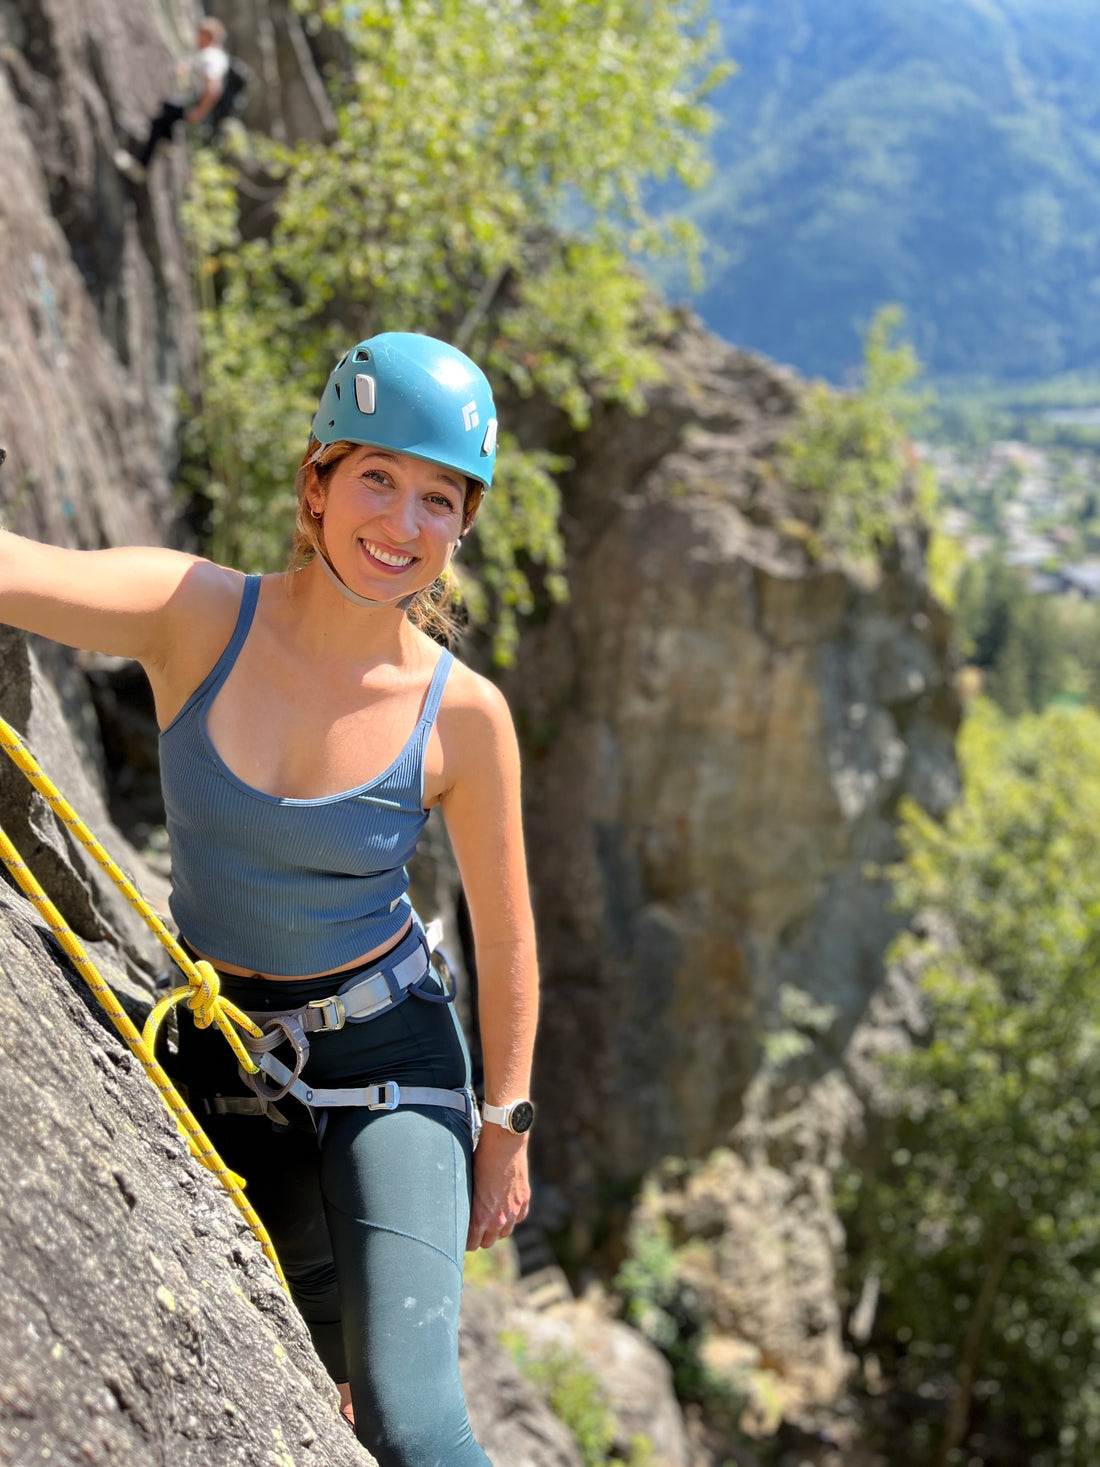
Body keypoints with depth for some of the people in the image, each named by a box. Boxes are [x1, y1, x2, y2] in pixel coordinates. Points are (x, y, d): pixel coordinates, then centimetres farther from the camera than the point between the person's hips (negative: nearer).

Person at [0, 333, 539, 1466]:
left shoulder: (461, 714, -16)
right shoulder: (196, 618, -16)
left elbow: (505, 941, -5)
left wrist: (504, 1132, 1)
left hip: (387, 1067, -2)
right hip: (214, 1058, 2)